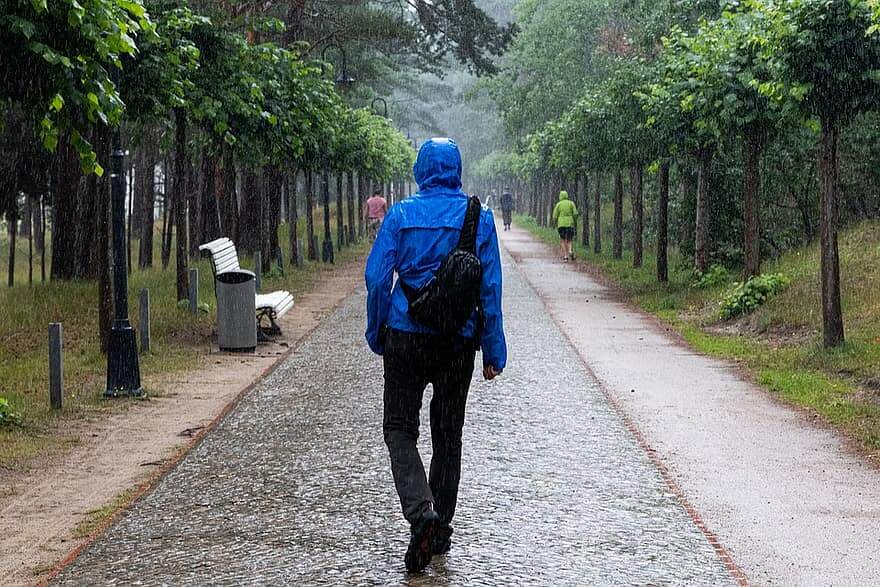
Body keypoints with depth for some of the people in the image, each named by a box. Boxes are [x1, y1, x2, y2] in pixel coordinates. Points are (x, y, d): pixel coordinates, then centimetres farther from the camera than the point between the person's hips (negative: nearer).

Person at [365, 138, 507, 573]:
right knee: (448, 434, 13)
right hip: (458, 341, 2)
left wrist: (376, 335, 6)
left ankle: (421, 512, -16)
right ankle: (440, 529, 20)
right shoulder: (479, 217, 0)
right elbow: (490, 288, -2)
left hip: (406, 336, -2)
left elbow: (377, 277, -6)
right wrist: (494, 351, 3)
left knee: (400, 429, 7)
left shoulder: (401, 215, -3)